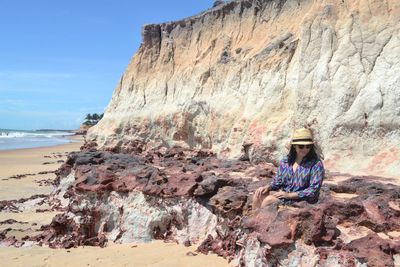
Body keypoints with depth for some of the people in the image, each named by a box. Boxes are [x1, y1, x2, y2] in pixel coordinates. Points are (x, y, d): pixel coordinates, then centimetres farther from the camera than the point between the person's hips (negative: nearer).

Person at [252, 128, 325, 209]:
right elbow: (277, 182, 13)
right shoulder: (285, 161, 7)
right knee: (258, 195, -16)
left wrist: (289, 195, -20)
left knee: (269, 200, -24)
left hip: (303, 200, -5)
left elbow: (313, 190, -15)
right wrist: (267, 187, -10)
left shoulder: (316, 164, -9)